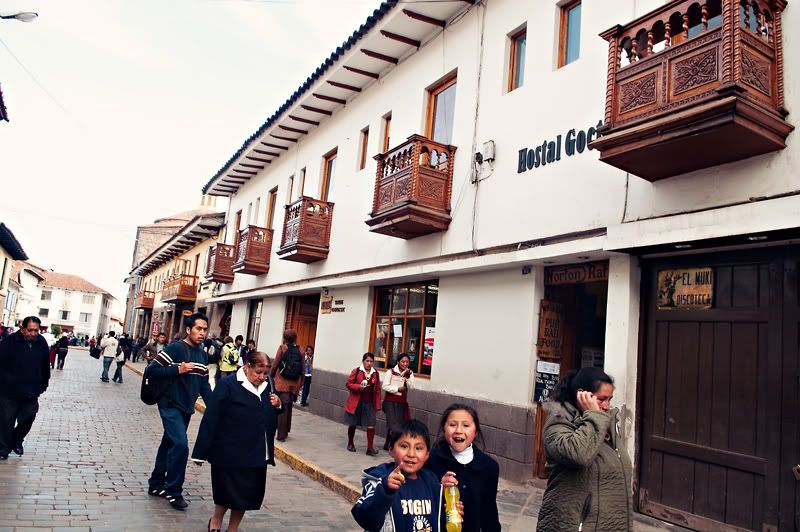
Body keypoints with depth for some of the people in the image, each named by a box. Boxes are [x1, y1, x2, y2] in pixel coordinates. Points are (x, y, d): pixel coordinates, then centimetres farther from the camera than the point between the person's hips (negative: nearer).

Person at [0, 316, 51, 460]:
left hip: (31, 394, 4)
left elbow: (45, 366, 11)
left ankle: (17, 440, 36)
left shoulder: (42, 343, 0)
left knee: (28, 419, 11)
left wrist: (43, 385, 15)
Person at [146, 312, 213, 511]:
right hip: (171, 405, -7)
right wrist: (178, 370, -22)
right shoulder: (175, 348, -14)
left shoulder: (203, 355, 7)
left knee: (169, 444, 17)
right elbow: (152, 369, -15)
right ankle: (173, 491, 0)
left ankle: (156, 485, 32)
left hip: (186, 408, 7)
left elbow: (204, 384, 12)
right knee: (180, 445, -15)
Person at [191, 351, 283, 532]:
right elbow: (211, 420, -14)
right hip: (231, 453, -6)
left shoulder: (267, 386, 6)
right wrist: (201, 452, -13)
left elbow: (272, 418, 19)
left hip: (257, 454, 6)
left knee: (249, 494, 11)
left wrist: (277, 406, -5)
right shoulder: (227, 385, -13)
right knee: (231, 492, 4)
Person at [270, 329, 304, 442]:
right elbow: (302, 369, 3)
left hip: (282, 382, -3)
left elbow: (275, 365, -4)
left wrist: (270, 377, 10)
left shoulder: (282, 347, -5)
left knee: (282, 407, -1)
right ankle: (285, 431, 26)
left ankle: (281, 434, -1)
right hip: (294, 384, 3)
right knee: (288, 407, 16)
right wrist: (301, 383, 13)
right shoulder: (300, 350, 1)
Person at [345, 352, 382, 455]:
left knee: (371, 425, -7)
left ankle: (370, 448, -3)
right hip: (356, 402, -2)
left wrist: (377, 405, 1)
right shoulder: (356, 371, -6)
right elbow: (348, 383, -3)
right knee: (353, 424, 12)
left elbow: (378, 390, 4)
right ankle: (350, 444, 33)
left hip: (369, 403, 2)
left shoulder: (375, 374, 3)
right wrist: (358, 387, -20)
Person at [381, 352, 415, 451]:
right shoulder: (391, 372, -5)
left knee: (399, 423, 8)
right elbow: (385, 386, -9)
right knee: (393, 423, -10)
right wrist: (398, 389, -14)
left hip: (402, 402, 4)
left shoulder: (410, 373, 7)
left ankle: (387, 444, 22)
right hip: (390, 401, -4)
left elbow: (411, 386, -7)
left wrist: (407, 377, -20)